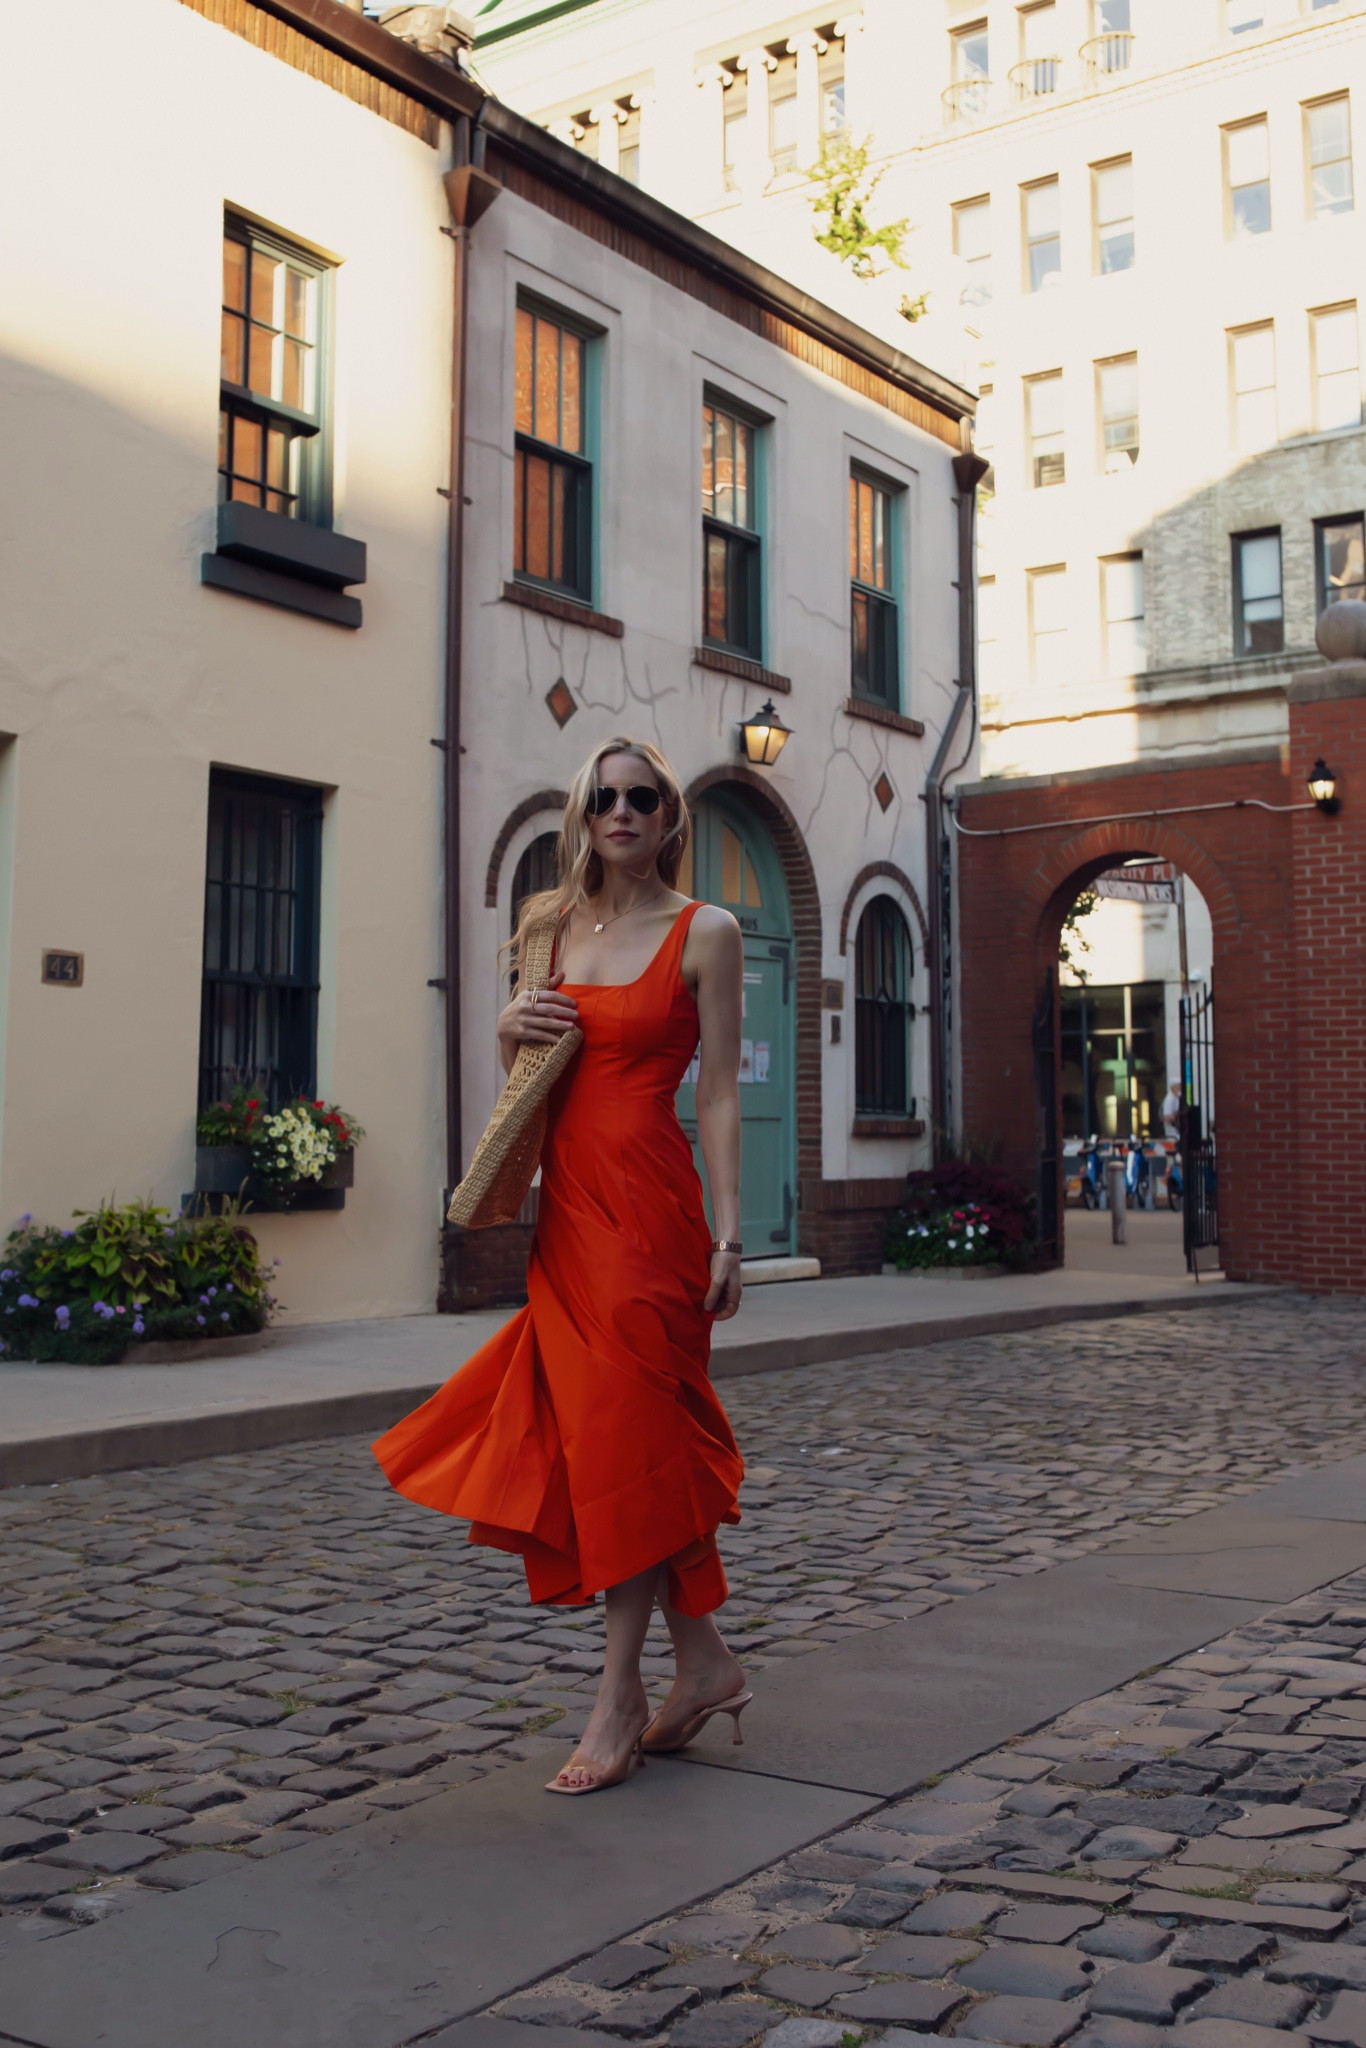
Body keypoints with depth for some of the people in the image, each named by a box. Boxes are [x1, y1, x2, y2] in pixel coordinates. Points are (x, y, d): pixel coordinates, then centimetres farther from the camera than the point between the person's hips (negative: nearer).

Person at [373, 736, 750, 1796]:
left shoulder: (705, 932, -2)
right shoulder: (558, 927, 13)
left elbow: (719, 1095, -5)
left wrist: (727, 1234, -11)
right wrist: (513, 1032, -3)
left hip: (648, 1201, -6)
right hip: (567, 1201, 6)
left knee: (626, 1430, -4)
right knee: (590, 1429, 7)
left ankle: (622, 1696, 7)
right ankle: (705, 1658, 22)